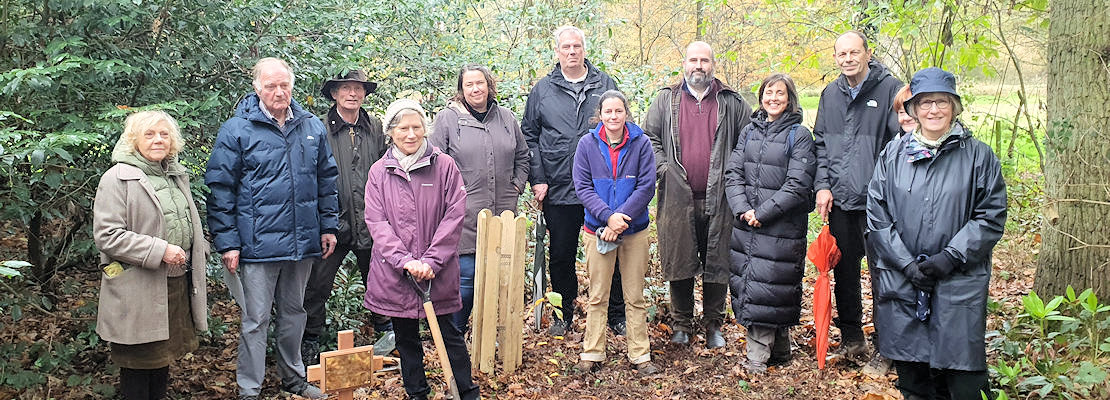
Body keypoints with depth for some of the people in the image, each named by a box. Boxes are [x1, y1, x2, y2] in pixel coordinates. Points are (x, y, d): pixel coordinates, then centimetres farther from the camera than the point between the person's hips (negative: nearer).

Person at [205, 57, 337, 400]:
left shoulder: (312, 127, 7)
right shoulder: (236, 130, -6)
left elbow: (326, 179, 15)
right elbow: (220, 189, -6)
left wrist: (329, 225, 10)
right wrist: (227, 242, -10)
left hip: (303, 242, 4)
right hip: (258, 244, -4)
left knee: (293, 314, 18)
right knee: (256, 320, 2)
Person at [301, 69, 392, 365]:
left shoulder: (376, 129, 5)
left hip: (370, 222, 3)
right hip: (333, 222, -3)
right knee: (318, 285, 4)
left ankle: (384, 327, 38)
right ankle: (310, 340, 20)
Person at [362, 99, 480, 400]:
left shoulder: (444, 165, -3)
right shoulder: (379, 172, 2)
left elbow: (454, 216, -7)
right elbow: (376, 222, -4)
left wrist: (431, 261, -13)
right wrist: (405, 260, -15)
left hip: (438, 271, -2)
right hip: (394, 272, 2)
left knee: (449, 333, 6)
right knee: (406, 337, 14)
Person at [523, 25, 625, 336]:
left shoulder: (606, 85, 7)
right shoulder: (542, 90, 7)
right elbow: (529, 137, 8)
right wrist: (537, 179, -1)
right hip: (558, 190, 0)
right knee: (561, 255, 8)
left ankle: (616, 315, 19)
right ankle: (564, 316, 23)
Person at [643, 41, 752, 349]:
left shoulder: (731, 102, 8)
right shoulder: (667, 99, 9)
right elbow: (649, 137, 10)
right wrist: (663, 168, -3)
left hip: (719, 198, 0)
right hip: (678, 198, 0)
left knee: (717, 265, 5)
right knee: (679, 263, 6)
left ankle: (713, 326, 20)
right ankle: (682, 325, 20)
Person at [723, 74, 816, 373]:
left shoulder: (799, 135, -3)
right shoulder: (750, 131, 12)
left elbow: (797, 185, -11)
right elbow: (733, 173, 6)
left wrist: (762, 213, -15)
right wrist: (743, 209, -9)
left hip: (782, 228, -5)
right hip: (746, 226, 5)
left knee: (768, 287, -5)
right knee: (748, 282, 8)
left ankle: (758, 358, 4)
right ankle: (779, 352, 22)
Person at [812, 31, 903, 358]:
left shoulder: (890, 88, -5)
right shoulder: (830, 94, 12)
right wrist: (823, 185, 4)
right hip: (839, 199, 5)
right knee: (844, 271, 12)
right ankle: (851, 338, 25)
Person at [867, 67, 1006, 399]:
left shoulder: (978, 155, 1)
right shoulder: (893, 154, 6)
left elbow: (991, 216, -1)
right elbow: (877, 214, 3)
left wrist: (949, 258, -11)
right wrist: (906, 263, -7)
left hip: (960, 283, -2)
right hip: (901, 282, 2)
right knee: (910, 372, 9)